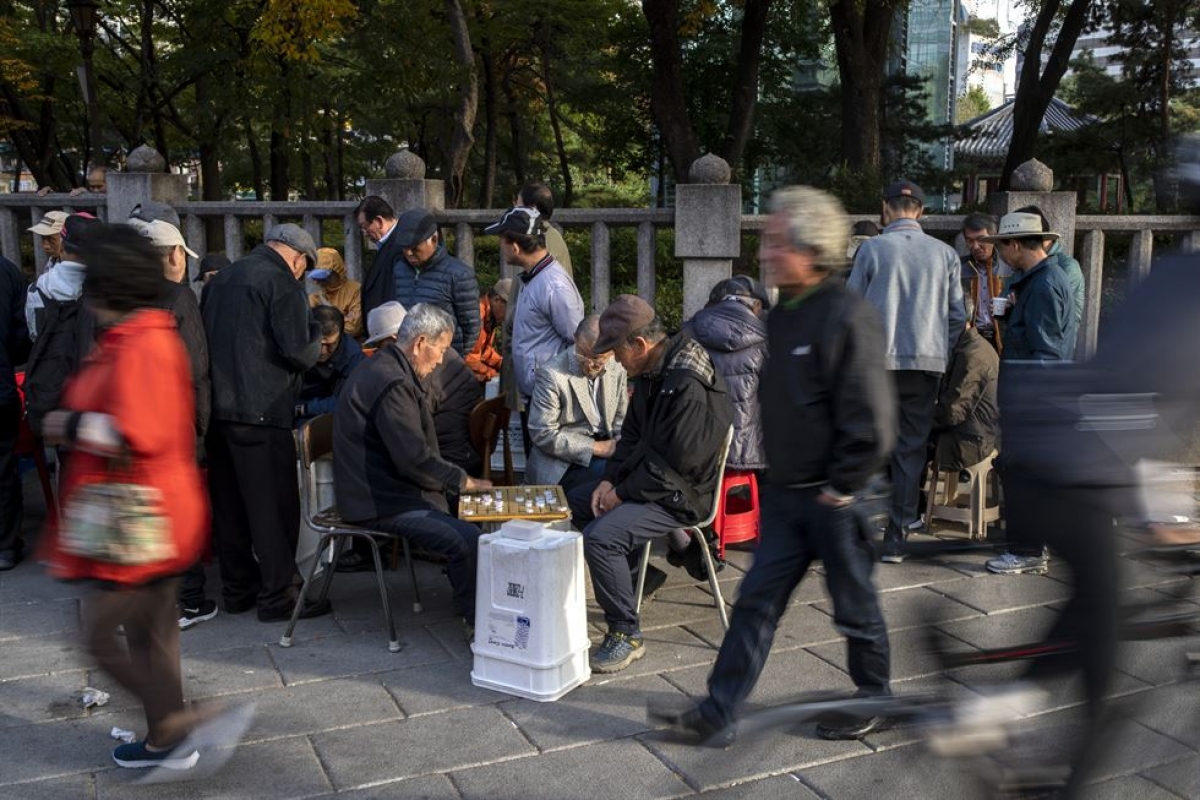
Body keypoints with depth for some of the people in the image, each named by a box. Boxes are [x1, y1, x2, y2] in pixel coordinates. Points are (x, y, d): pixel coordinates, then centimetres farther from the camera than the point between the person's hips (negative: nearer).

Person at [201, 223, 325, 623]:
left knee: (229, 504, 14)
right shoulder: (281, 282, -9)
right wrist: (314, 333, 5)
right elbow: (300, 351, -14)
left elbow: (206, 339, 20)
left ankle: (238, 588, 24)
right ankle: (278, 596, 5)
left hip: (217, 407, 8)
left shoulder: (220, 279, 15)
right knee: (274, 507, 0)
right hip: (260, 411, -8)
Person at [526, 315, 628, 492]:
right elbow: (543, 434, -15)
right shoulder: (551, 373, -15)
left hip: (606, 453, 6)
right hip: (563, 466, -6)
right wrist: (597, 447, -16)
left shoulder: (617, 369, 2)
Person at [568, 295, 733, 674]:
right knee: (577, 500, 19)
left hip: (680, 494, -11)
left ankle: (626, 635, -12)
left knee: (601, 536, -26)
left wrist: (623, 494, -16)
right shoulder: (649, 372, 4)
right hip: (648, 478, 11)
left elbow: (675, 462, -26)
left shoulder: (688, 386, -27)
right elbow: (633, 434, 13)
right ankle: (635, 572, 26)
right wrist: (610, 479, 0)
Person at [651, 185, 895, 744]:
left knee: (854, 607, 11)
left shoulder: (848, 316, -19)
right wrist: (774, 473, 14)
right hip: (783, 491, 8)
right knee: (756, 601, 9)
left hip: (833, 495, -7)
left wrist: (841, 487, -16)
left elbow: (870, 419, -21)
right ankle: (717, 714, 15)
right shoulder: (781, 315, 8)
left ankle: (874, 702, 34)